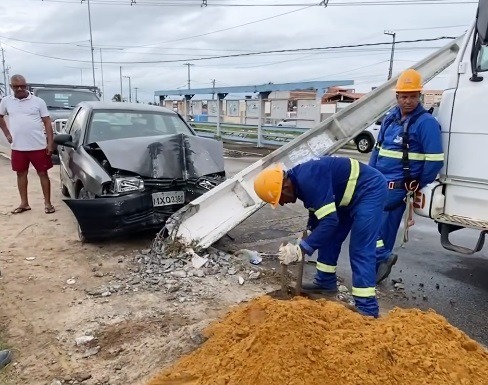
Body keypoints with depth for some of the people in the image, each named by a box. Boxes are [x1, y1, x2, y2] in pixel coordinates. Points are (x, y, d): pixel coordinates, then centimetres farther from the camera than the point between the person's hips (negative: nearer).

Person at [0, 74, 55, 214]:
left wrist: (50, 143, -8)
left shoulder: (38, 101, -2)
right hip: (18, 147, 3)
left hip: (39, 146, -3)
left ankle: (47, 203, 10)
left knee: (43, 173, 2)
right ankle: (24, 203, 23)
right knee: (21, 174, 11)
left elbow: (47, 123, -2)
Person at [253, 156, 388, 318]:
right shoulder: (299, 179, -1)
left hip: (370, 190, -10)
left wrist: (302, 249, -32)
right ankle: (326, 282, 29)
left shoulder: (309, 180, -32)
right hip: (350, 194, 10)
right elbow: (317, 210, 14)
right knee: (329, 238, 14)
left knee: (360, 250, -13)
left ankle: (367, 308, -9)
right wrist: (308, 237, 14)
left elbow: (330, 220, -34)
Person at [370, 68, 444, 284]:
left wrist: (420, 187, -4)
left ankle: (381, 256, -4)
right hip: (380, 183, 7)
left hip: (398, 186, -7)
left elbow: (435, 161, -13)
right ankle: (381, 259, 25)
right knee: (385, 226, 13)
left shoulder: (426, 122, -12)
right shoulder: (390, 118, 10)